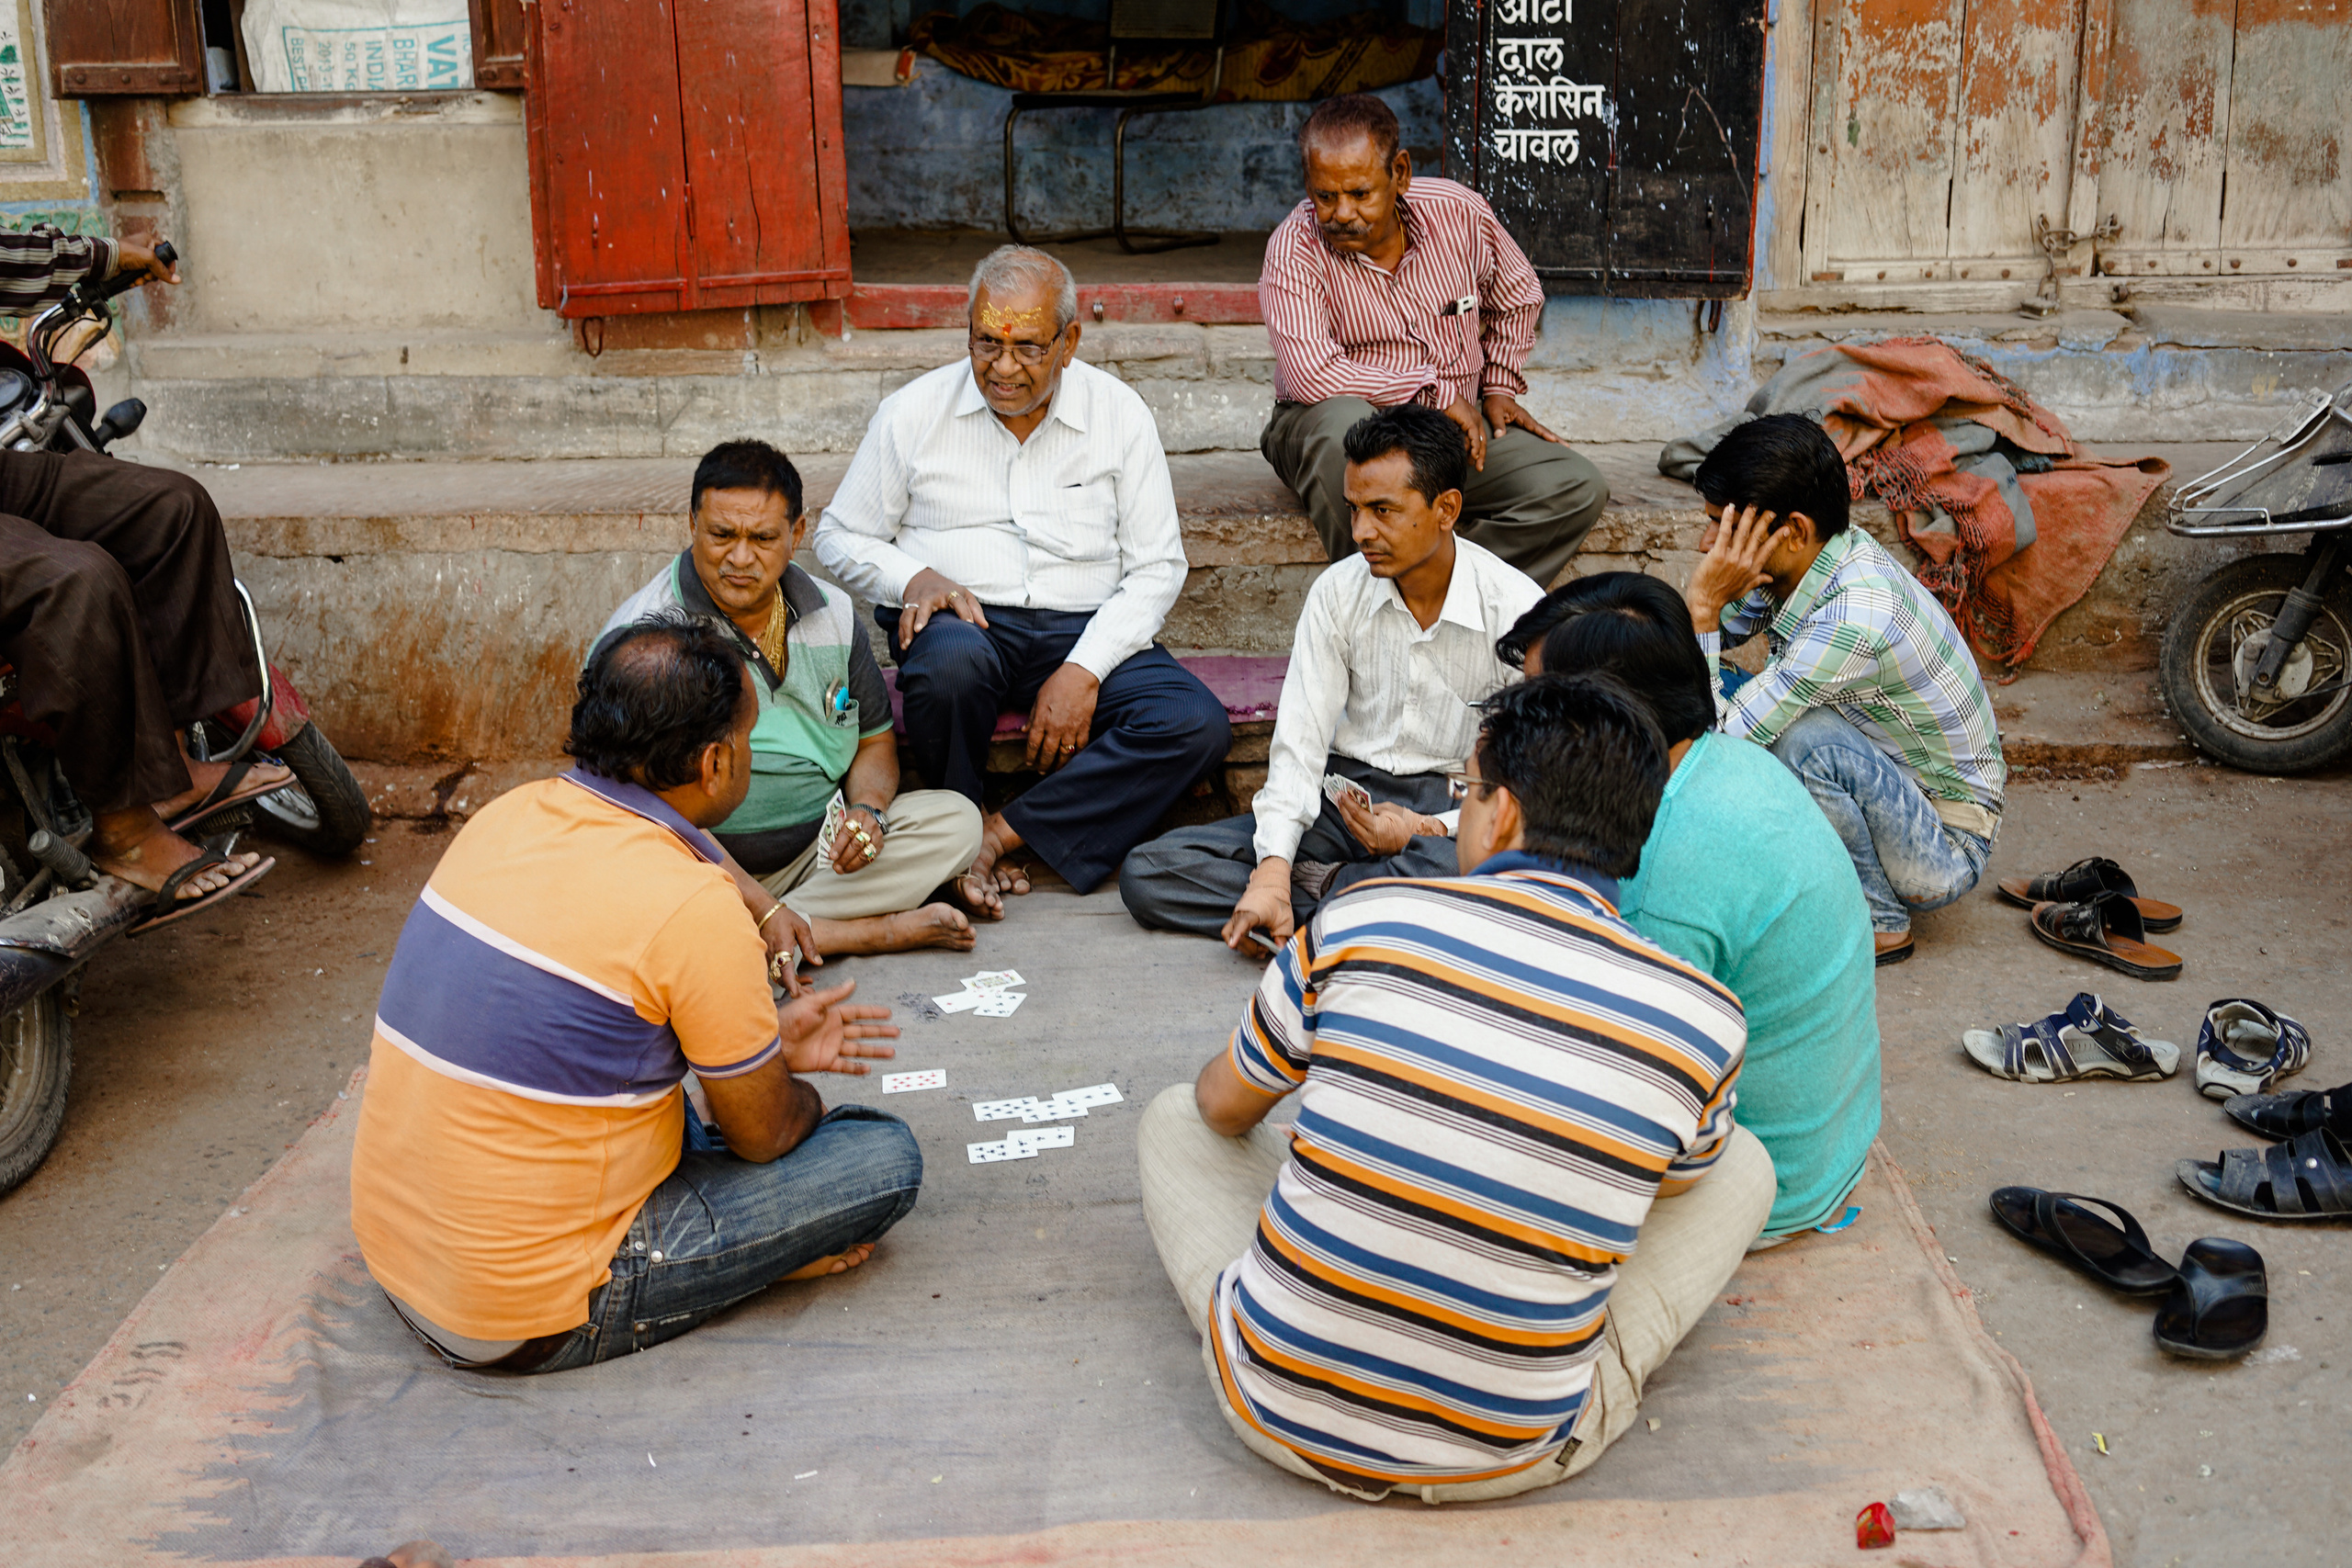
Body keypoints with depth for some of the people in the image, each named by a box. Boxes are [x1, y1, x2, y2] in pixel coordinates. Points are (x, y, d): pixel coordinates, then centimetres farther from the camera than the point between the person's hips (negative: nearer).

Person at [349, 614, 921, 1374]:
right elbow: (765, 1133, -8)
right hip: (531, 1318, -8)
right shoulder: (696, 911, -24)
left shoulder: (511, 814, 0)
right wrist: (799, 1091, 16)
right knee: (887, 1157, -3)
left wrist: (766, 1043, 17)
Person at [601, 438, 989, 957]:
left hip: (817, 847, 4)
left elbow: (875, 740, 18)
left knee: (954, 820, -13)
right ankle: (877, 929, -24)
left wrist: (867, 809, -8)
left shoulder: (832, 614, 7)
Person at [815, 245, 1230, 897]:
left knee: (1198, 726, -26)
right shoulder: (914, 412, 4)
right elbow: (840, 537, 10)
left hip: (1085, 629, 2)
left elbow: (1157, 567, 2)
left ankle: (1004, 831, -22)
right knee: (952, 662, -40)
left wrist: (1084, 671, -12)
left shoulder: (1119, 414, 4)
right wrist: (915, 578, -12)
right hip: (963, 620, -1)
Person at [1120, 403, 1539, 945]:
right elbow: (1300, 739, -5)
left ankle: (1322, 888, -17)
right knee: (1148, 871, -14)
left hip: (1454, 811, -3)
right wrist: (1273, 868, -20)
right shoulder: (1338, 591, 0)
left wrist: (1429, 831, -21)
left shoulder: (1517, 610, -10)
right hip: (1347, 798, 4)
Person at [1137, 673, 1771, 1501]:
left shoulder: (1360, 921, -9)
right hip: (1508, 1458, 0)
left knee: (1174, 1119, 26)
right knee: (1743, 1163, 17)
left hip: (1276, 1408, 1)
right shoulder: (1703, 1020, -9)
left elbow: (1223, 1107, 9)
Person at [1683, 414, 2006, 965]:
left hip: (1946, 851, -8)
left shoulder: (1853, 619, -34)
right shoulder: (1798, 564, -9)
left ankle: (1878, 923, -10)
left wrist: (1703, 605, -30)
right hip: (1892, 784, 8)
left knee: (1805, 737, -34)